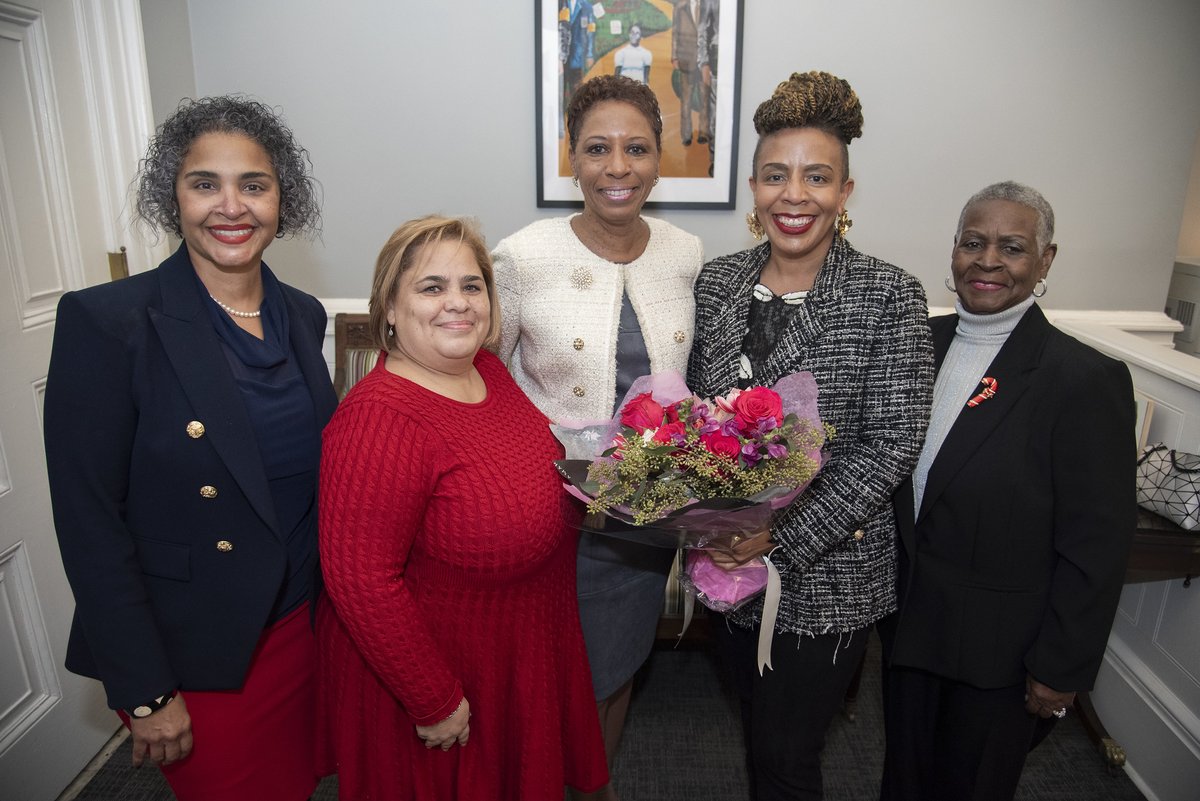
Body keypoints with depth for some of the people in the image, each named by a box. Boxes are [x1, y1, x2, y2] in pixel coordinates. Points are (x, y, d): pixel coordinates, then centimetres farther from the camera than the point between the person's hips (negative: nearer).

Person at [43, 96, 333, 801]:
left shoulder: (304, 316, -1)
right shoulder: (105, 322, -18)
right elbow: (89, 522, -16)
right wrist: (144, 691, -13)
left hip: (303, 628, 5)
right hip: (190, 655, -4)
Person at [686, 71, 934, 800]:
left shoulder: (890, 296, -12)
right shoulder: (718, 281, 0)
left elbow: (891, 445, -15)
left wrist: (785, 539, -21)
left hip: (827, 572, -4)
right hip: (729, 562, 4)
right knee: (759, 732, 25)